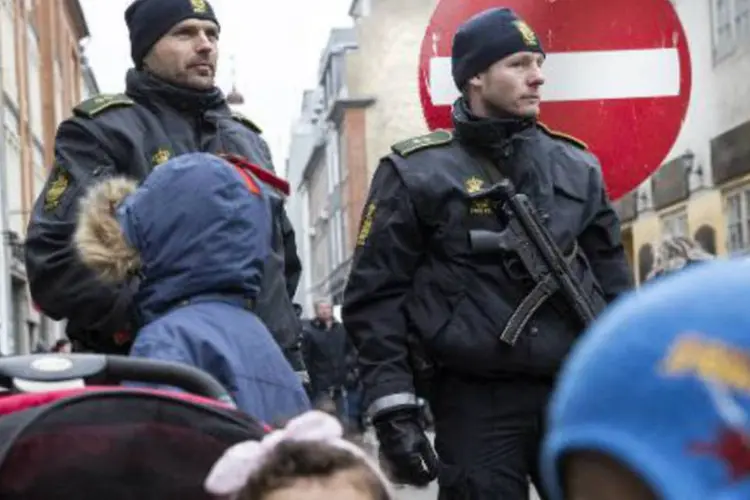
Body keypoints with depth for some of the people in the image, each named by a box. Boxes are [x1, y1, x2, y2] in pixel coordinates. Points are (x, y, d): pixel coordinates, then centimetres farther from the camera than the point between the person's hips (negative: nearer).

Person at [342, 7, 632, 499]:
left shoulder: (577, 165, 12)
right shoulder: (417, 172, 0)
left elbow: (614, 283, 17)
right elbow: (376, 296, -3)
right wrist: (394, 410, -11)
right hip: (476, 403, -3)